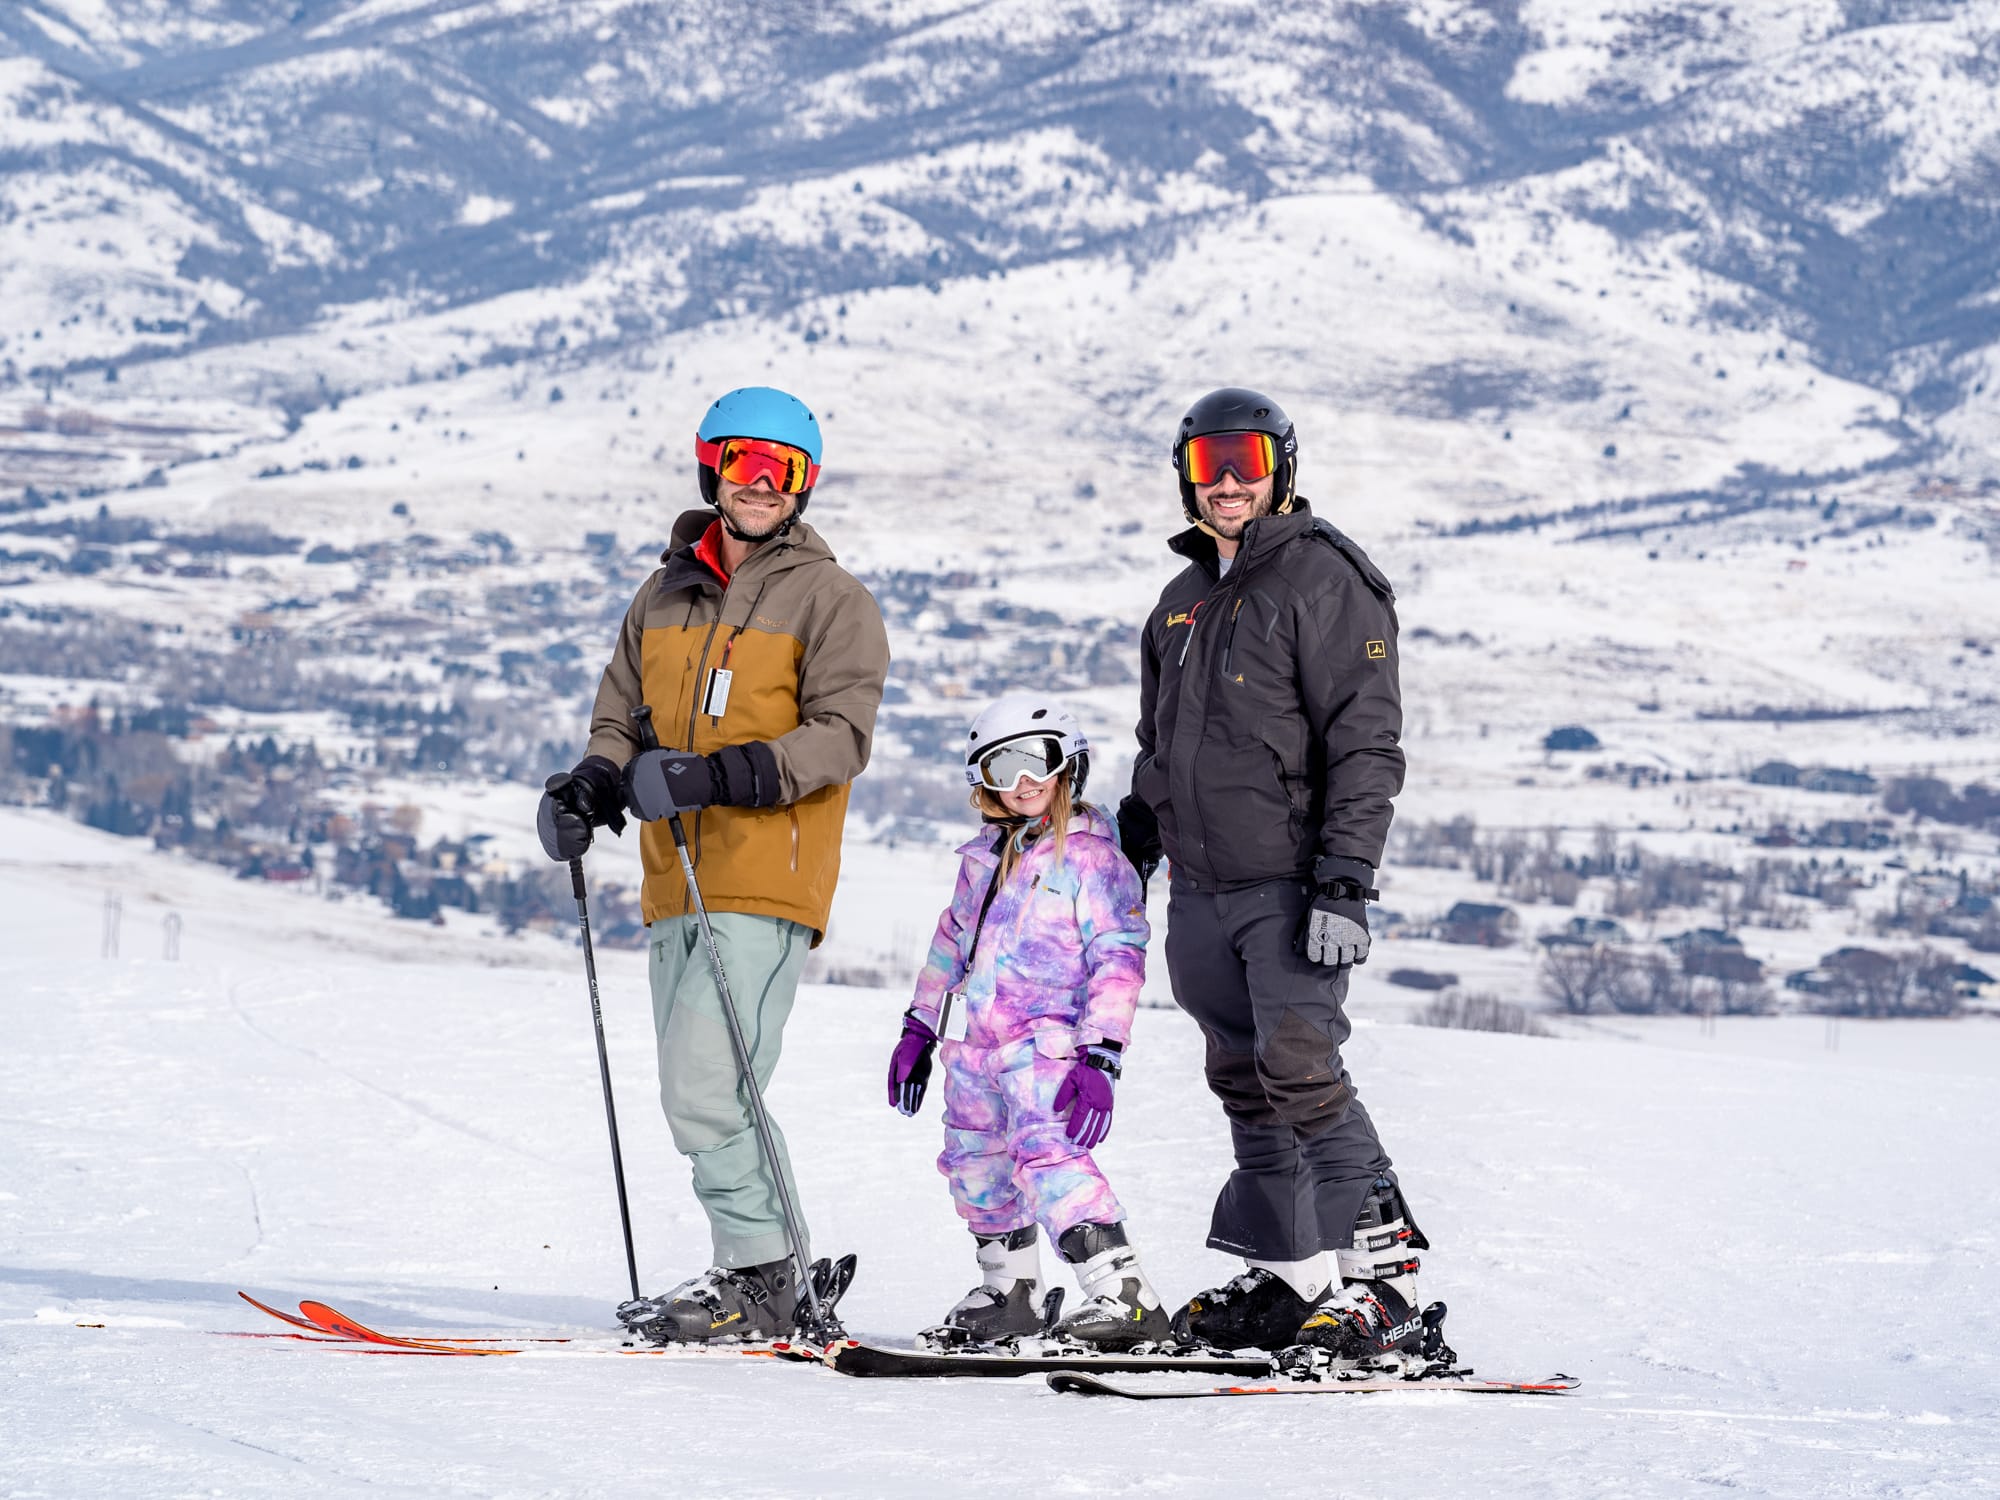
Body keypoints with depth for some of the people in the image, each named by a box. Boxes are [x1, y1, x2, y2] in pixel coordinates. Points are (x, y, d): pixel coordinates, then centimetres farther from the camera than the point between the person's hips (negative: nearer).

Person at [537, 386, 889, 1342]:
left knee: (703, 1086, -17)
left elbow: (840, 734, -10)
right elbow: (622, 718, 23)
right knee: (708, 1093, 8)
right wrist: (588, 793, 1)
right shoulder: (665, 598, 18)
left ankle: (759, 1274, -9)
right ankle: (767, 1282, 15)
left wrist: (720, 775, -23)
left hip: (767, 881, -7)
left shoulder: (828, 599, 0)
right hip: (676, 887, 7)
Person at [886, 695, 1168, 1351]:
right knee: (975, 1164, 16)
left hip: (1045, 1039, -8)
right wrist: (918, 1029, 25)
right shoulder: (982, 858, 15)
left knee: (1043, 1150, -25)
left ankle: (1124, 1293, -32)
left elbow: (1118, 959, -12)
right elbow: (952, 944, 26)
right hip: (973, 1044, 8)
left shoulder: (1091, 856, -7)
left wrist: (1100, 1056, -20)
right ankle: (1008, 1292, 35)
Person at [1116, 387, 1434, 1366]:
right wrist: (1127, 849, 22)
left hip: (1288, 882, -8)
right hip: (1200, 888, 8)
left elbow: (1366, 743, -13)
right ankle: (1285, 1276, 12)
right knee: (1245, 1082, 8)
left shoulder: (1324, 579, -7)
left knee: (1301, 1072, -17)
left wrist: (1344, 882, -20)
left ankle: (1379, 1269, -16)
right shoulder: (1187, 596, 17)